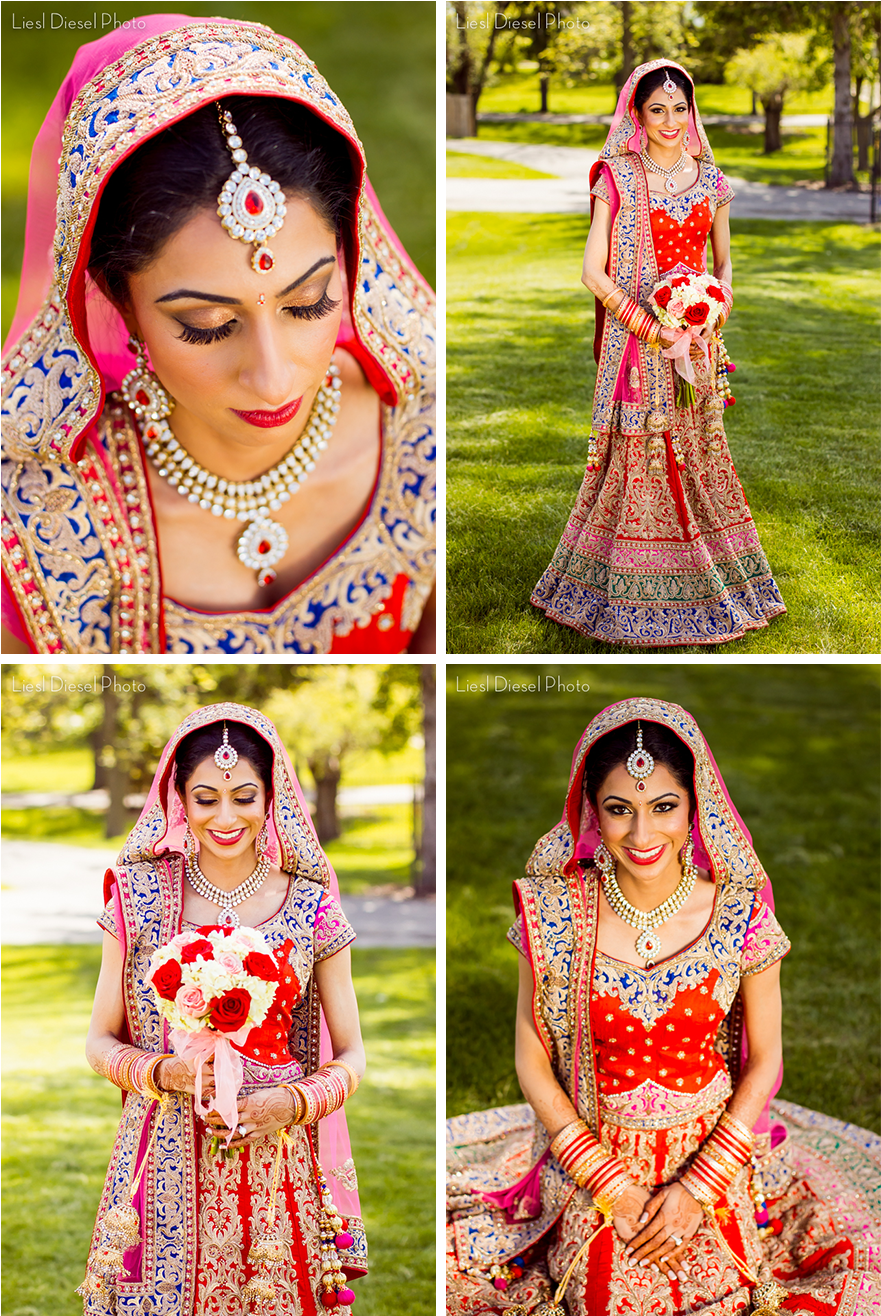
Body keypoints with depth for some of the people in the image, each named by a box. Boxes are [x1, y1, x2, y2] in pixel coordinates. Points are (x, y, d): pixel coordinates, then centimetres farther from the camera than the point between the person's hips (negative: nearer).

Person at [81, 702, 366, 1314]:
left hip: (276, 1167, 0)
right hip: (165, 1168, 0)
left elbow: (351, 1057, 4)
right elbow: (101, 1041, 5)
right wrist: (166, 1072, -14)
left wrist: (292, 1104, -15)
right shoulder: (140, 895, 1)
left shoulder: (311, 907, -1)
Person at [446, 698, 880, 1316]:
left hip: (716, 1156, 1)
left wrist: (700, 1188, -11)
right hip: (588, 1164, -1)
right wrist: (612, 1186, -11)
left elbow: (764, 1062, -2)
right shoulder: (556, 911, -11)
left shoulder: (741, 912, -11)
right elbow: (533, 1064, -5)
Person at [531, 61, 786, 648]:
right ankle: (632, 595, 8)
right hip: (635, 339, -4)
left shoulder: (710, 182, 8)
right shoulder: (617, 179, -4)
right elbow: (594, 272, -8)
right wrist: (649, 325, -15)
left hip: (696, 341, 4)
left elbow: (723, 261, 17)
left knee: (699, 454, 8)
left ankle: (712, 584, 20)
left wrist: (717, 307, -3)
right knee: (638, 458, -2)